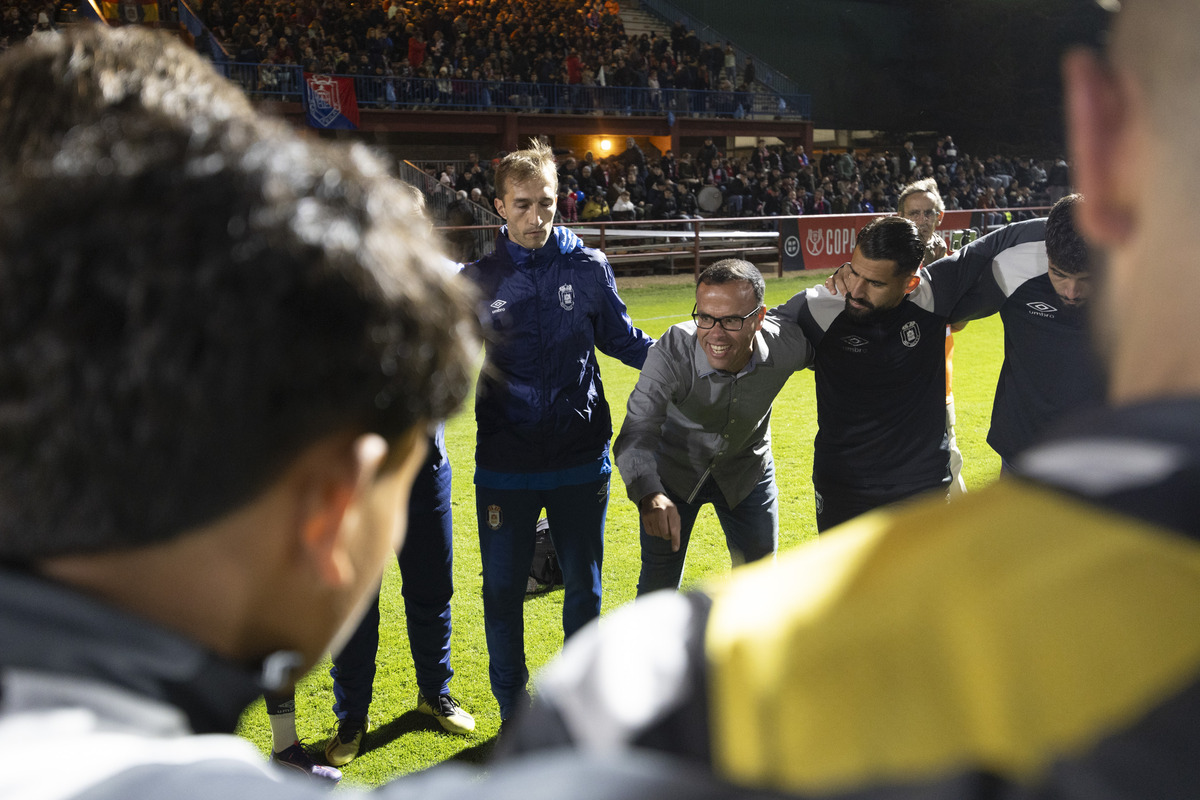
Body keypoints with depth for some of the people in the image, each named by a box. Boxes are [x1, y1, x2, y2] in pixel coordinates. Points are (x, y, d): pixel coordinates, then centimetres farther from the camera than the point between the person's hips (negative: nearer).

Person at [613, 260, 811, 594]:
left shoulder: (788, 347, -28)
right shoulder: (671, 353, -36)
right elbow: (636, 433, -44)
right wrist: (649, 496, -64)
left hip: (746, 470, 2)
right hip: (674, 469, -2)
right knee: (658, 585, 3)